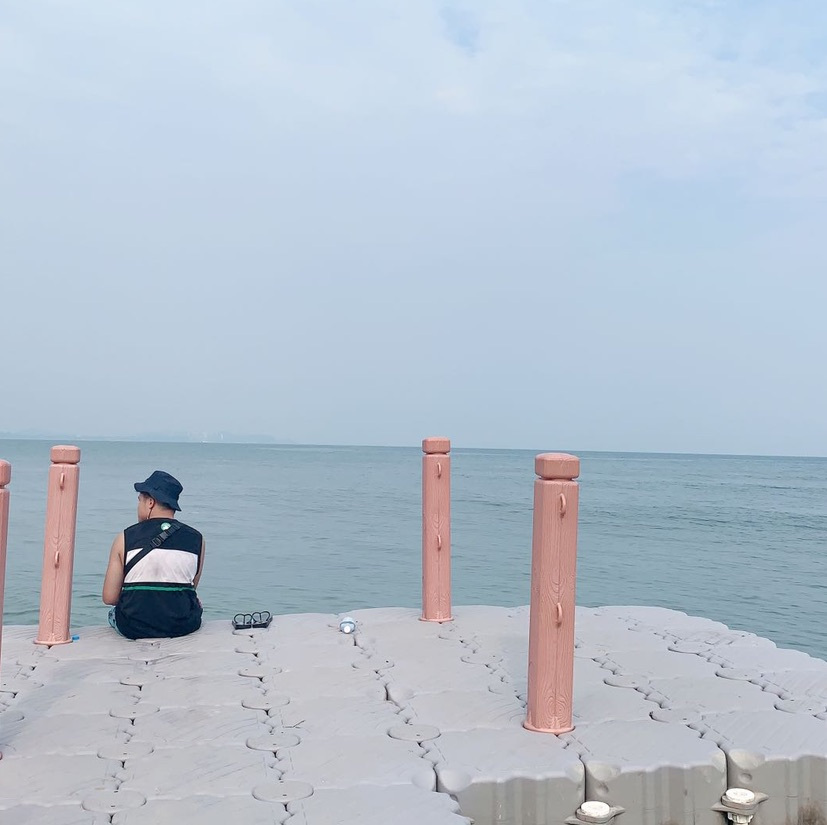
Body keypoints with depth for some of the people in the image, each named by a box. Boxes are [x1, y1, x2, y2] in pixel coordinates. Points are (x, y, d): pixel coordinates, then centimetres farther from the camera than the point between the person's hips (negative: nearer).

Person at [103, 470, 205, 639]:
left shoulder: (125, 538, -8)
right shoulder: (197, 539, -4)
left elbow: (109, 598, -7)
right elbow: (191, 588, 6)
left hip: (133, 628, -1)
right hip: (183, 626, 1)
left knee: (114, 612, 33)